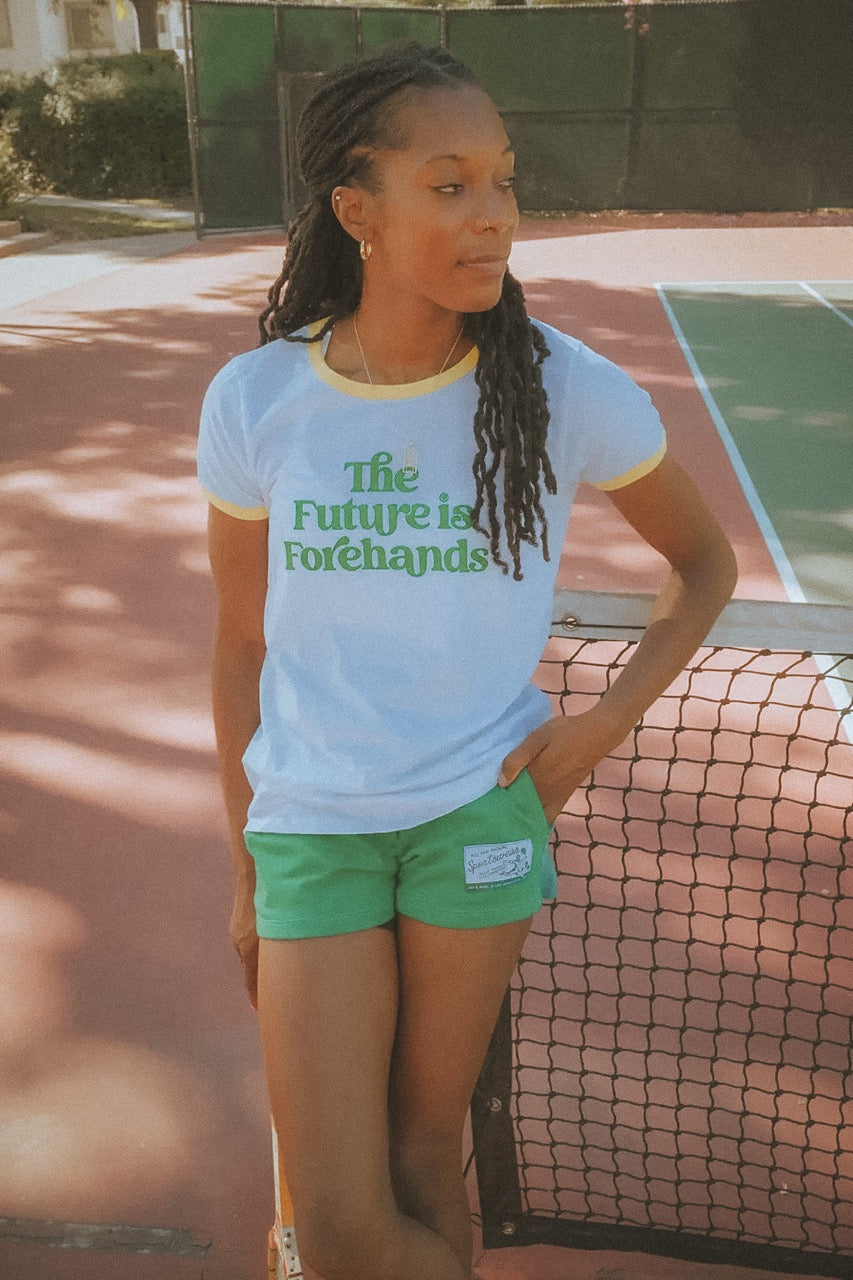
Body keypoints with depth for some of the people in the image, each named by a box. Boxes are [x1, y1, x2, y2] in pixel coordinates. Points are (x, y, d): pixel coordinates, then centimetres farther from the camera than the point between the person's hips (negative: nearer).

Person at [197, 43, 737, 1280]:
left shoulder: (568, 390, -9)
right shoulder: (254, 401, -6)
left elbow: (705, 562, 8)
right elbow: (242, 650, 4)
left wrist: (605, 722, -5)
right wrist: (247, 873, 10)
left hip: (479, 809, 0)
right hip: (310, 821, 1)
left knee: (424, 1158, 13)